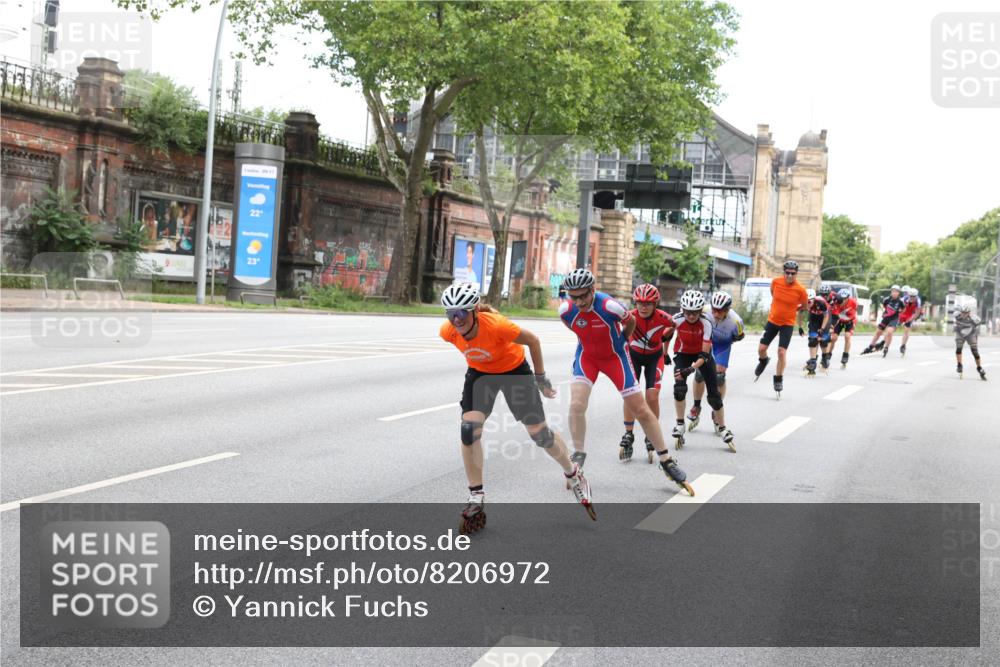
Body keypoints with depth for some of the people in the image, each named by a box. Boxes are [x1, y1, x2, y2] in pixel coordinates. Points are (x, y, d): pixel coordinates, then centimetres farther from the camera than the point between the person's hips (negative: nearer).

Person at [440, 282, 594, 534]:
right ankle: (476, 501, -4)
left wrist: (540, 377, -11)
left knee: (539, 433, 3)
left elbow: (532, 340, -21)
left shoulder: (495, 325, -38)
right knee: (468, 430, -16)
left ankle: (574, 476, 31)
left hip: (514, 370, -3)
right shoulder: (448, 332, -25)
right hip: (479, 373, 3)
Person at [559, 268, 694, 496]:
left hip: (614, 356, -2)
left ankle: (667, 462, 12)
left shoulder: (609, 306, -30)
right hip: (586, 356, 2)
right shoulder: (566, 310, -21)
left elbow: (631, 322, -6)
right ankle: (578, 455, 0)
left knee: (641, 410, 1)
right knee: (577, 404, -20)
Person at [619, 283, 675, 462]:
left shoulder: (663, 318, -25)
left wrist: (665, 350, 9)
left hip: (654, 357, 0)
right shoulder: (631, 317, -28)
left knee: (652, 396, -11)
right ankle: (628, 435, 4)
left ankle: (652, 439, 6)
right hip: (634, 355, 0)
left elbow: (671, 329, -2)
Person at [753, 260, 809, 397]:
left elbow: (805, 306, 2)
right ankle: (763, 361, 37)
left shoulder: (800, 289, -17)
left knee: (782, 352, -10)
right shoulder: (776, 282, -11)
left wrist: (790, 310, 6)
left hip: (788, 323, -2)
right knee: (761, 349, 1)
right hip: (772, 320, 3)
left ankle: (779, 379, 8)